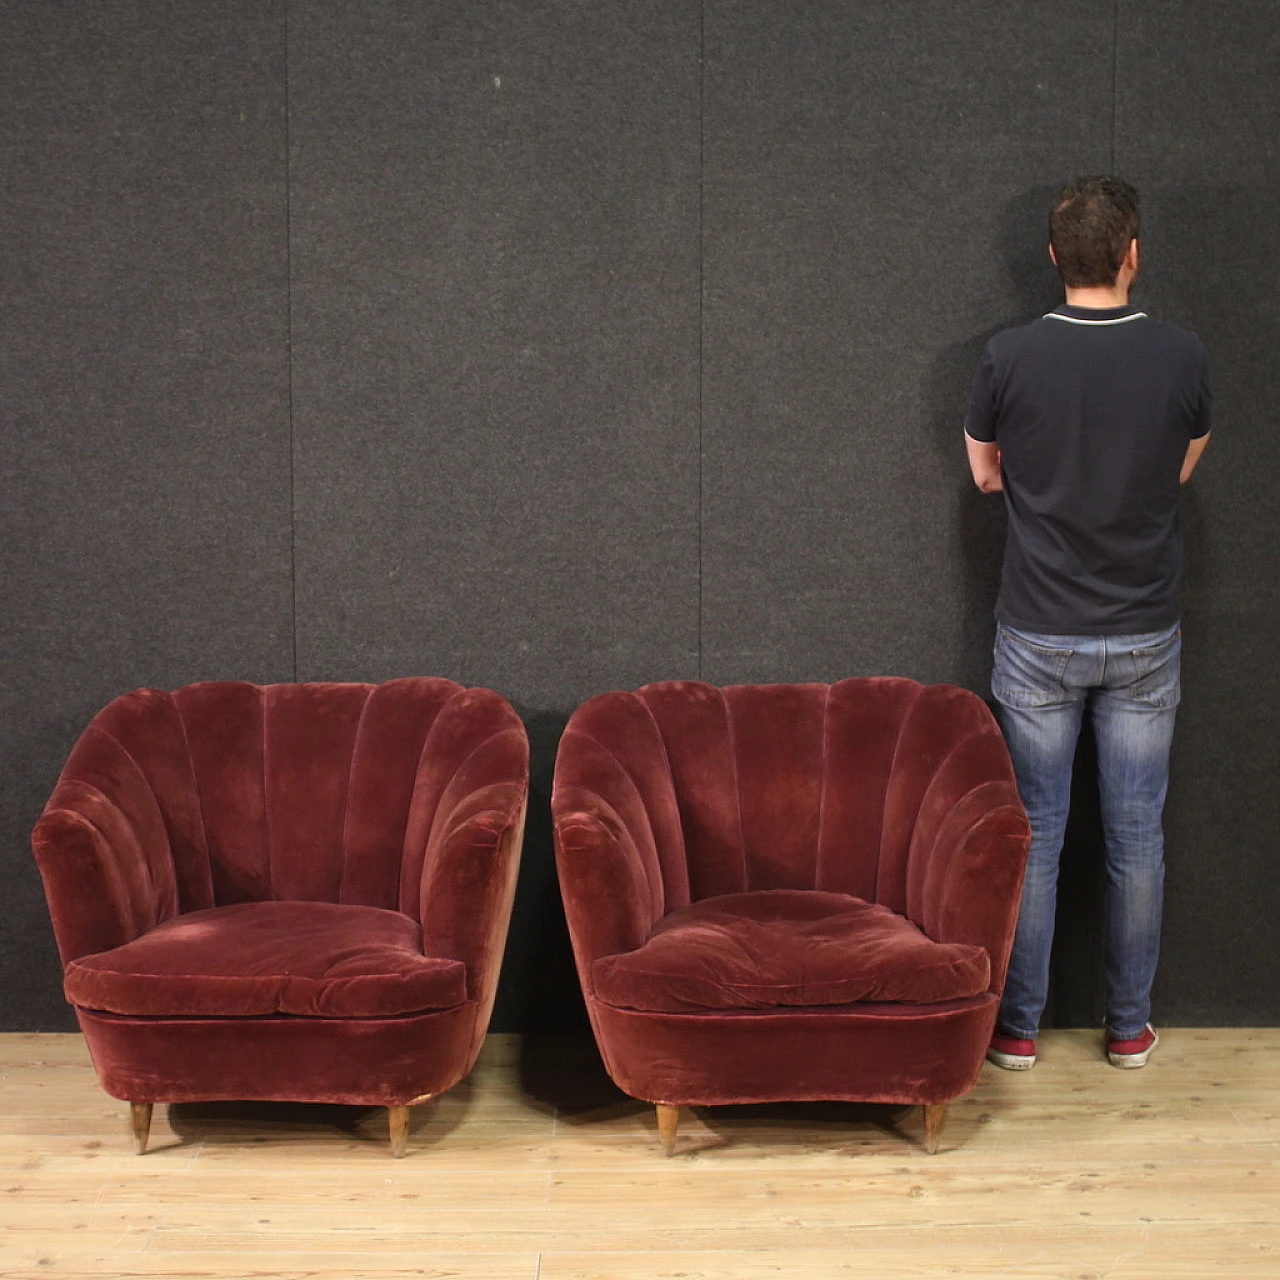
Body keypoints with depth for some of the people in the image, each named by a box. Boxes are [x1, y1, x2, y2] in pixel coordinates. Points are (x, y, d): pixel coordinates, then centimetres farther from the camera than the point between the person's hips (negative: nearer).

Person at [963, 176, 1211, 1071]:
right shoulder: (1183, 358, -8)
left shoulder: (1009, 359, -10)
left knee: (1034, 834, 8)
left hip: (1040, 639, -1)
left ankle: (1018, 1027, 16)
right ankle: (1131, 1027, 22)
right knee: (1137, 836, 11)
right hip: (1146, 640, 1)